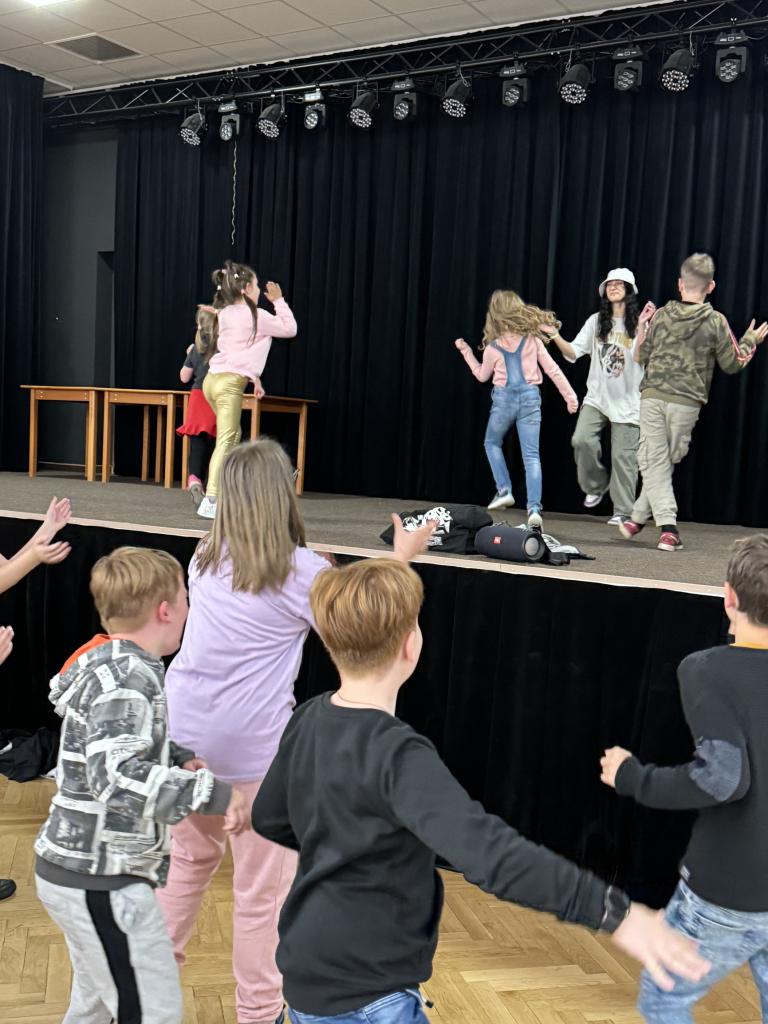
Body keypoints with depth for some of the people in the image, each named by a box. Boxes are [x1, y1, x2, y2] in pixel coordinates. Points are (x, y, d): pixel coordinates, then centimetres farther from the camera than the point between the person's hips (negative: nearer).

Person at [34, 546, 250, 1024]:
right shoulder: (126, 677, -23)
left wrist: (178, 757, 9)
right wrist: (214, 791, -32)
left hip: (79, 869, 10)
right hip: (101, 880, -10)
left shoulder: (108, 661, 7)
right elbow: (117, 779, -35)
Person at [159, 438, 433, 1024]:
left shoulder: (206, 558, 5)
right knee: (264, 887, 9)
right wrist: (402, 559, 5)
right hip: (251, 744, -6)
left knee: (192, 854, 26)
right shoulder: (301, 570, -12)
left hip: (186, 730, 6)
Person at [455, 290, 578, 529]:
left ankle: (504, 490, 13)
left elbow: (482, 375, 17)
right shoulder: (532, 339, 2)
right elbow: (552, 368, 1)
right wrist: (570, 395, 6)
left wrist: (465, 351, 27)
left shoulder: (492, 347, 0)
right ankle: (534, 508, -13)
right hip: (530, 397, 1)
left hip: (504, 397, -1)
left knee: (492, 443, 25)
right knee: (531, 455, -1)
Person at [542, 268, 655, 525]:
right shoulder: (596, 321, 8)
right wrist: (554, 335, -11)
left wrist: (642, 325, -24)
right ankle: (596, 486, 7)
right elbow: (573, 353, 4)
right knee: (582, 439, -18)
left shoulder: (639, 324, -2)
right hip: (597, 397, 3)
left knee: (622, 456, -2)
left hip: (627, 401, -3)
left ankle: (623, 511, 8)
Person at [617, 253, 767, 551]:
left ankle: (667, 525, -8)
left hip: (652, 398, 0)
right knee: (666, 462, 14)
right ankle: (639, 517, 18)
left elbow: (641, 357, 10)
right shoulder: (716, 322, -2)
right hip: (686, 403, 0)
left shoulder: (661, 316, 2)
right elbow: (732, 364, 5)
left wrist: (642, 327, 26)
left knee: (655, 462, 3)